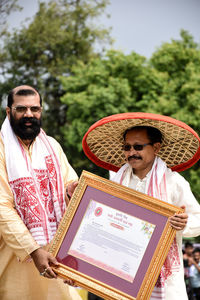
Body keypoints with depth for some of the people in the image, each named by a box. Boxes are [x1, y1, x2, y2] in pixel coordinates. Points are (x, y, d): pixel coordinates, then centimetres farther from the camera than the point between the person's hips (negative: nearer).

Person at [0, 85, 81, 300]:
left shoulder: (52, 146, 9)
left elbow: (70, 182, 10)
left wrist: (72, 191, -16)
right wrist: (33, 250, -24)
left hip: (56, 250, 5)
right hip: (18, 252, -4)